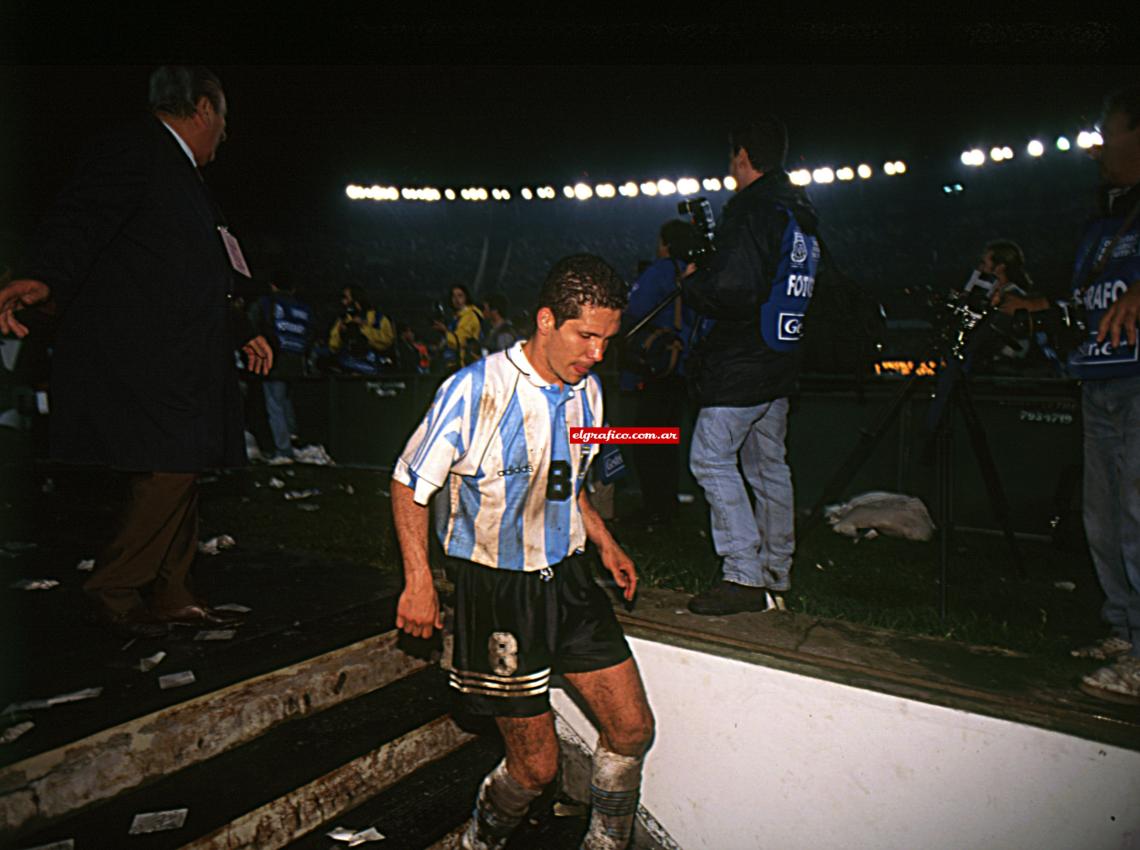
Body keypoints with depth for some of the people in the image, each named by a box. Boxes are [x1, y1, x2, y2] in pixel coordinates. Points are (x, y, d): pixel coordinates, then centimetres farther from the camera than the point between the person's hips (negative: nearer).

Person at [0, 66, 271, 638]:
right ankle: (114, 587, 6)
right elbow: (82, 218, -21)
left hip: (179, 362, 10)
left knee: (181, 471, 11)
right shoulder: (133, 149, -5)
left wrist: (243, 334, 30)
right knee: (171, 466, -11)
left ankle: (172, 595, 22)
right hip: (143, 355, -10)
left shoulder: (180, 173, 25)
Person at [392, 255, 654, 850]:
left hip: (568, 578, 6)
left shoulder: (587, 390, 4)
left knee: (632, 729, 7)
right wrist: (418, 582, -12)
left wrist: (605, 544, 12)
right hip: (496, 588, -6)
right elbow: (410, 482, -8)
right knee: (536, 766, 3)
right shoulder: (475, 389, -17)